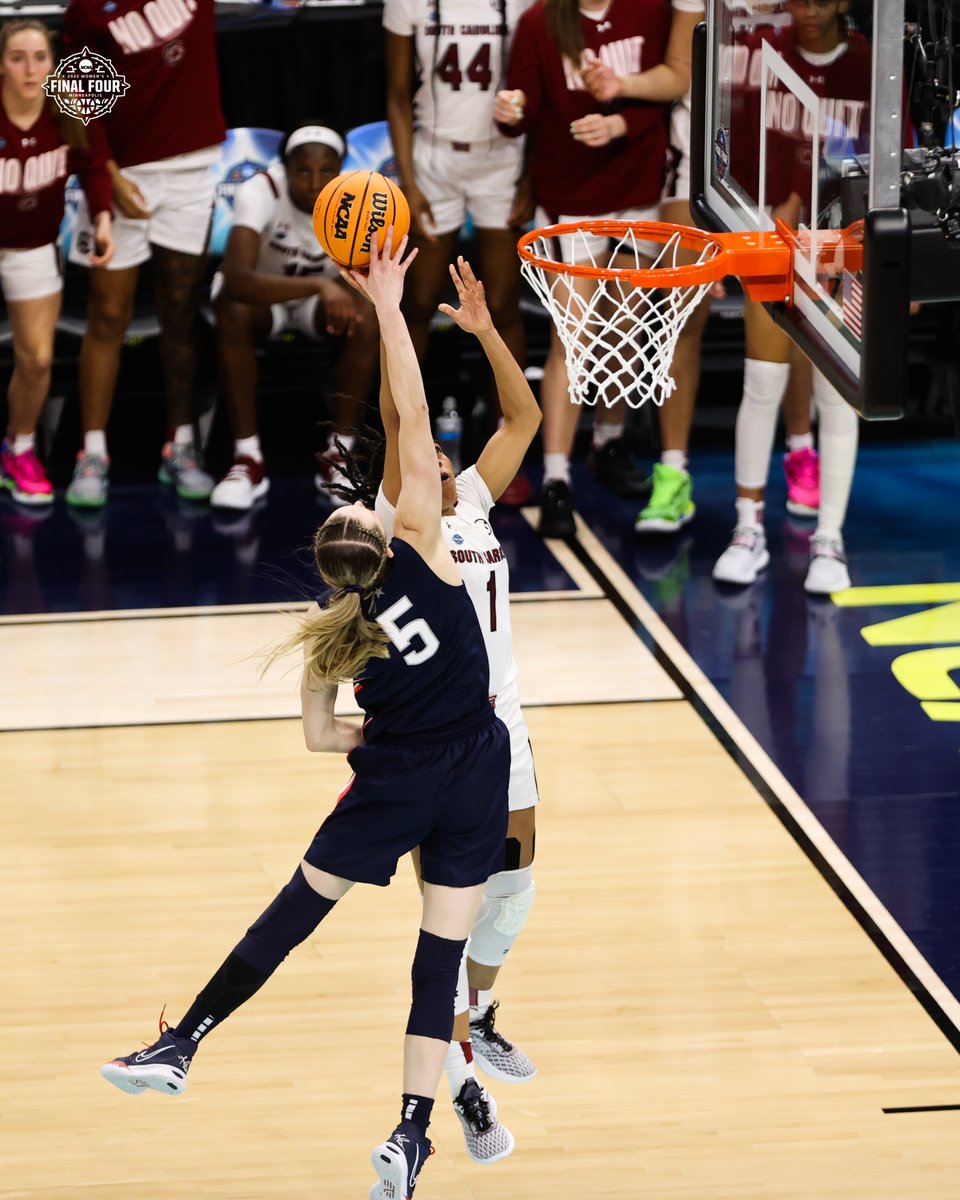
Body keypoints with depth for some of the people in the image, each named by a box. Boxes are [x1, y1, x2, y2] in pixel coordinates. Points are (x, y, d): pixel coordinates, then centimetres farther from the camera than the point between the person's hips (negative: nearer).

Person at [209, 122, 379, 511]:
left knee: (366, 316, -31)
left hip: (328, 294, 2)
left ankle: (338, 457, -18)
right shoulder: (260, 192, -32)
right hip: (264, 293, -2)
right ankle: (248, 459, -25)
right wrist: (318, 285, -57)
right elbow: (235, 277, -46)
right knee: (233, 310, -36)